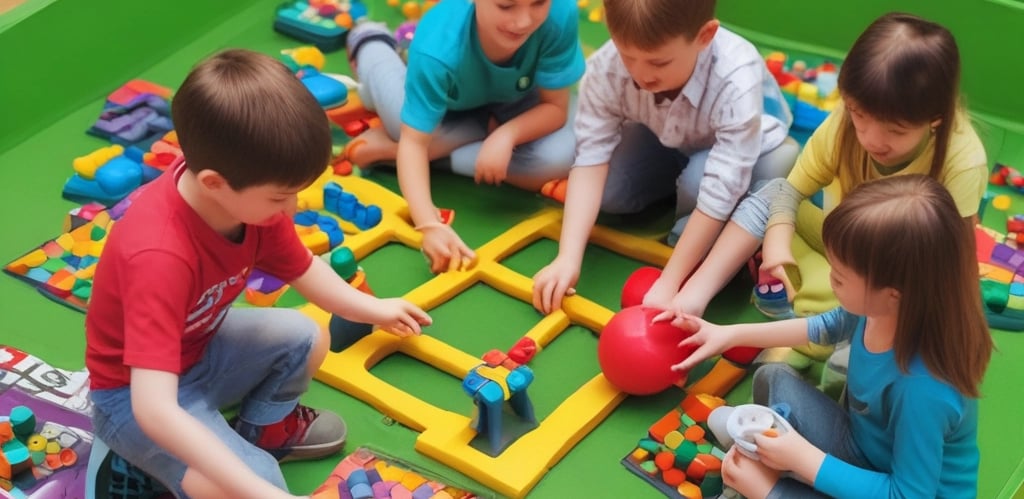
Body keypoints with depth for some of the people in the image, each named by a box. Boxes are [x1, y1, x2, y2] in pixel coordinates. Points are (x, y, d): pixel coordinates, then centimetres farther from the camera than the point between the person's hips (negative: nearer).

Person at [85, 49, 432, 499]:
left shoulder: (247, 195, -17)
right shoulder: (159, 256, -41)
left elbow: (303, 268, 8)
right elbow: (154, 408, -47)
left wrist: (374, 310, 11)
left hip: (200, 348, 8)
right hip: (133, 393, -8)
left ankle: (264, 428, 23)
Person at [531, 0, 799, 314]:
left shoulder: (737, 82, -42)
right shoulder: (606, 67, -33)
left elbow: (720, 191, -40)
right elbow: (591, 157, -31)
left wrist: (668, 284, -39)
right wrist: (568, 258, -40)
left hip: (743, 146, -4)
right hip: (667, 139, 4)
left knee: (700, 182, -34)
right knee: (607, 190, -17)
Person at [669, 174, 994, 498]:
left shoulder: (924, 389, -39)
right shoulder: (885, 307, -18)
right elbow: (831, 325, 6)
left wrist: (804, 459, -23)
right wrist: (731, 335, 10)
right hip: (861, 442, 7)